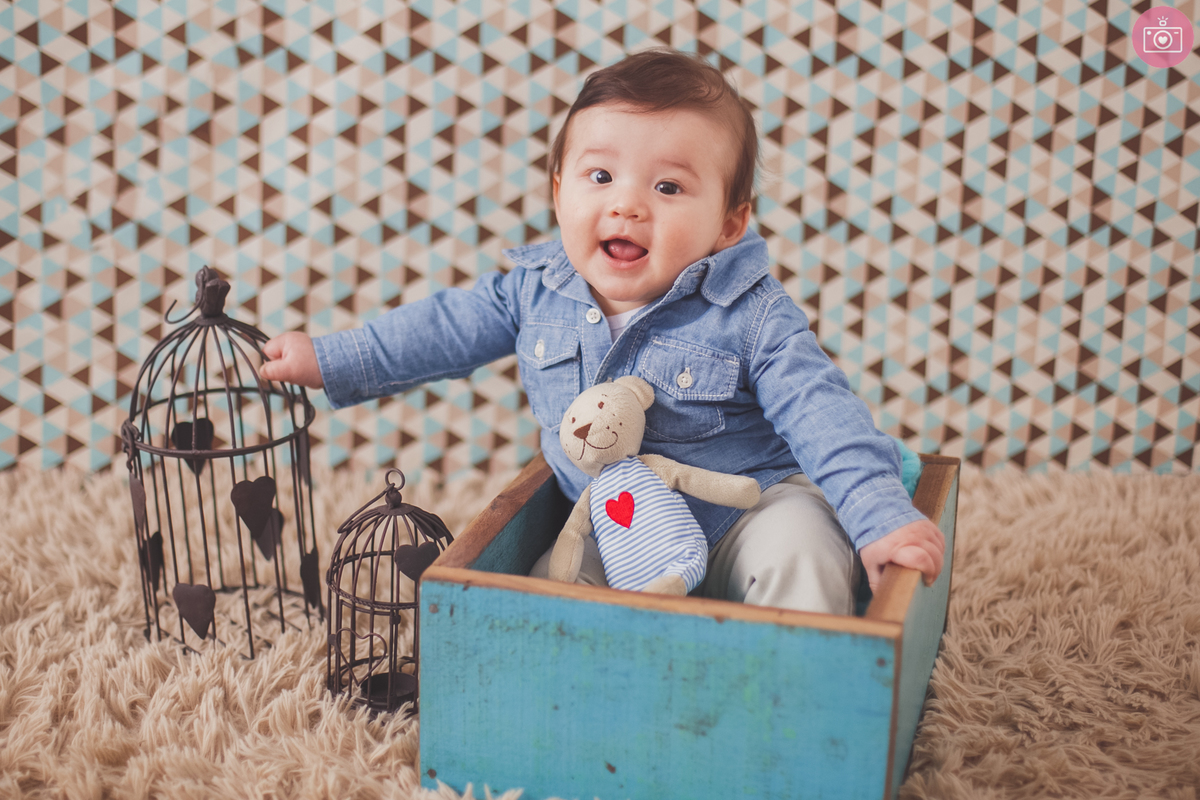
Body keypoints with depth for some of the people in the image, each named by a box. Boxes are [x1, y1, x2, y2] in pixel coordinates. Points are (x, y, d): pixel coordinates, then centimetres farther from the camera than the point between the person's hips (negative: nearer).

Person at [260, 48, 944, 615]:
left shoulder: (750, 315, -19)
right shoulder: (535, 289, -6)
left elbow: (822, 415, -20)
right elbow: (447, 328, 7)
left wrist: (883, 517, -30)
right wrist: (330, 362, 8)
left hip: (745, 511, -4)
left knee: (799, 551, -28)